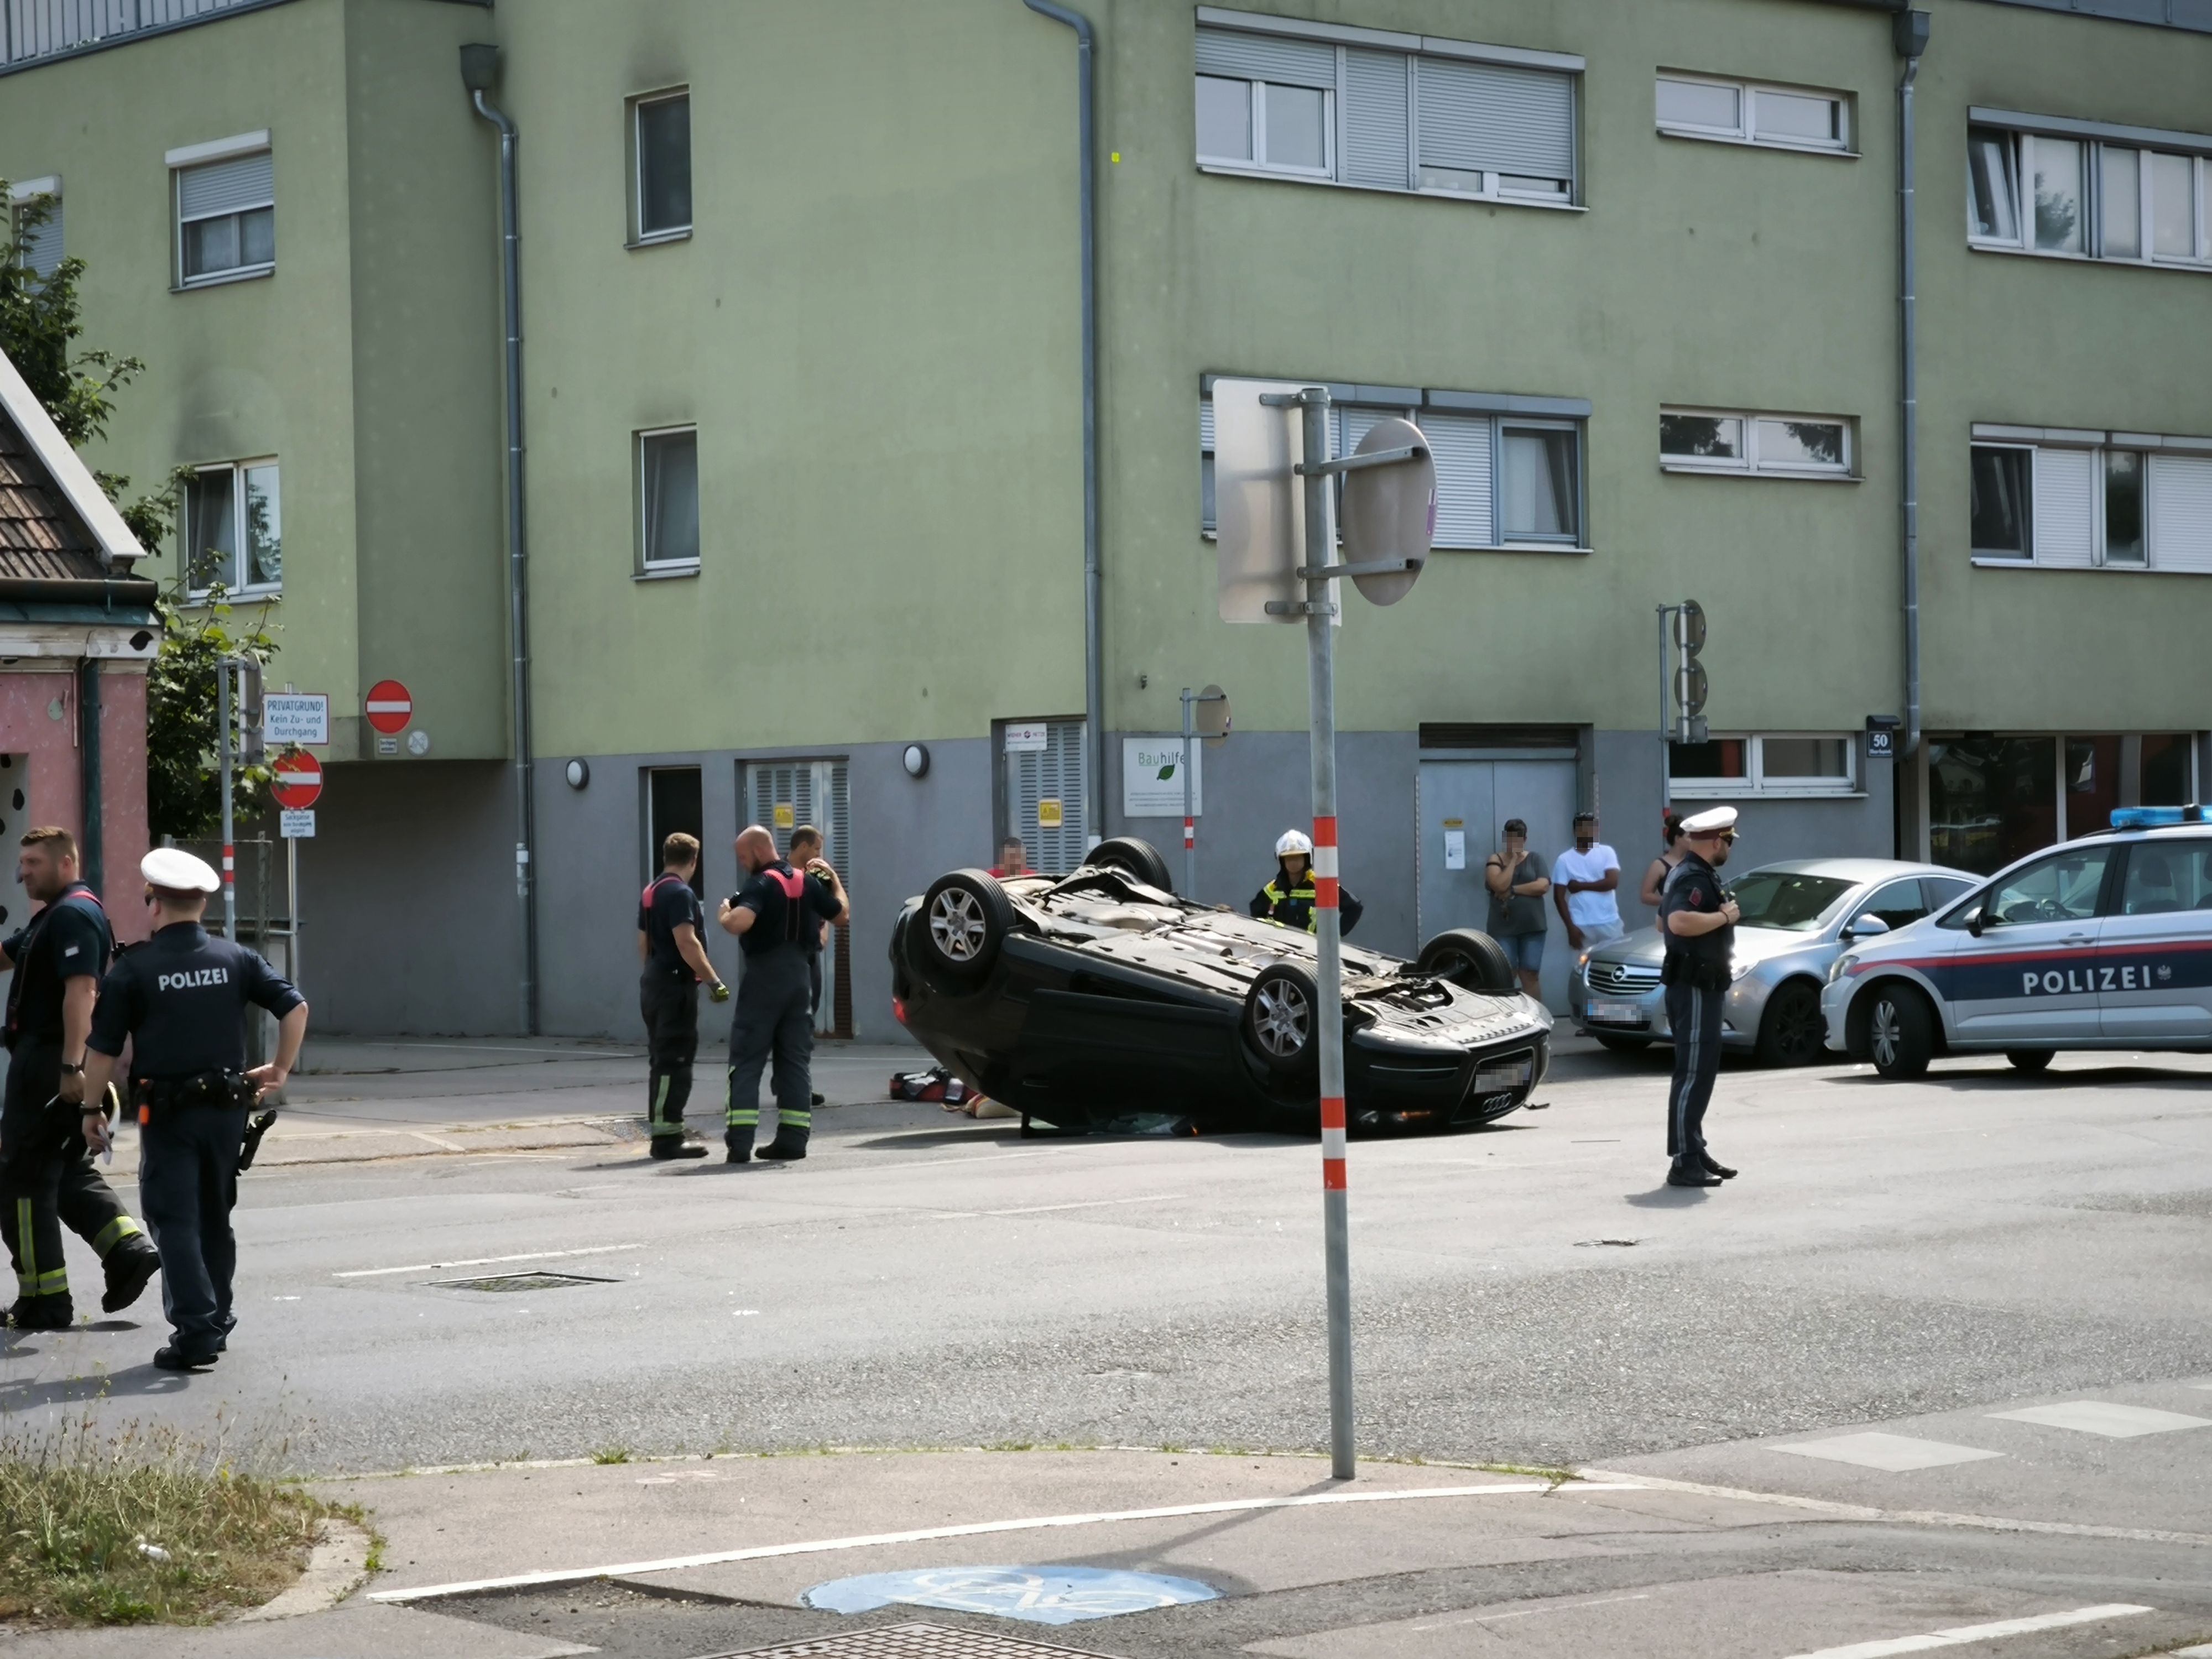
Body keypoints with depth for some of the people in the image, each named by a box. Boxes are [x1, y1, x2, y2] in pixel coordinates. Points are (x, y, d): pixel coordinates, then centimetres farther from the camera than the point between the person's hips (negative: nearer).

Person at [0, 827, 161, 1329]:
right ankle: (129, 1249, 4)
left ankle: (44, 1301, -1)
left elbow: (81, 991, -25)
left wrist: (71, 1066, -30)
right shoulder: (54, 918, 20)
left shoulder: (73, 915, -14)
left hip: (49, 1065, -10)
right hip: (51, 1066, 10)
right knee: (68, 1171, 17)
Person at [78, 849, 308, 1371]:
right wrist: (280, 1069, 9)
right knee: (215, 1218, 19)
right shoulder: (236, 960, 3)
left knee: (175, 1222, -2)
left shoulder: (133, 969, -7)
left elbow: (102, 1049, -5)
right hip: (227, 1108, 4)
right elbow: (295, 1007, -1)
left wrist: (91, 1109, 6)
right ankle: (216, 1318, 28)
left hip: (167, 1111, -4)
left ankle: (195, 1331, -11)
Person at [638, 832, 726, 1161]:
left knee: (662, 1060, 13)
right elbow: (686, 942, -23)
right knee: (675, 1062, -9)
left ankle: (662, 1133, 17)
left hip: (653, 983, 10)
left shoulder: (651, 893, 15)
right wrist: (714, 980, -22)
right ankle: (667, 1136, -10)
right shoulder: (681, 893, -14)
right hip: (675, 985, -10)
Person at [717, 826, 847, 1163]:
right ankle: (793, 1138, 7)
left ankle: (739, 1141, -11)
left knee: (746, 1062, -3)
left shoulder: (759, 885, -14)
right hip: (799, 976, 6)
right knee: (795, 1061, 10)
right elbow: (841, 913, 17)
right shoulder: (807, 883, 7)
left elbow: (739, 923, -30)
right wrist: (835, 881, 31)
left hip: (764, 977, -6)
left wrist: (723, 915, -9)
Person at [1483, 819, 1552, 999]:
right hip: (1503, 928, -1)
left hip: (1532, 927, 1)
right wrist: (1513, 859, -8)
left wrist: (1513, 890, -11)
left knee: (1530, 977, 1)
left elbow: (1543, 886, -7)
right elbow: (1500, 886, -12)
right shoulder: (1495, 860, 5)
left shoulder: (1535, 859, 8)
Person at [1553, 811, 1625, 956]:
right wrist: (1571, 927, -8)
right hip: (1581, 926, -1)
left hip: (1609, 922, 1)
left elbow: (1612, 882, -10)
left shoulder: (1607, 852, 4)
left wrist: (1581, 886, -8)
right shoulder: (1565, 860, 2)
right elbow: (1559, 897, 1)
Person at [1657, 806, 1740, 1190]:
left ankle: (1695, 1151, 24)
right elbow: (1679, 922, -35)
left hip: (1699, 986, 11)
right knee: (1693, 1074, -12)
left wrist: (1721, 915, 22)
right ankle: (1685, 1164, -13)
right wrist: (1723, 917, -22)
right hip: (1695, 988, -11)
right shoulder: (1696, 878, -17)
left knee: (1700, 1072, 17)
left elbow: (1662, 922, 30)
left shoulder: (1687, 874, 17)